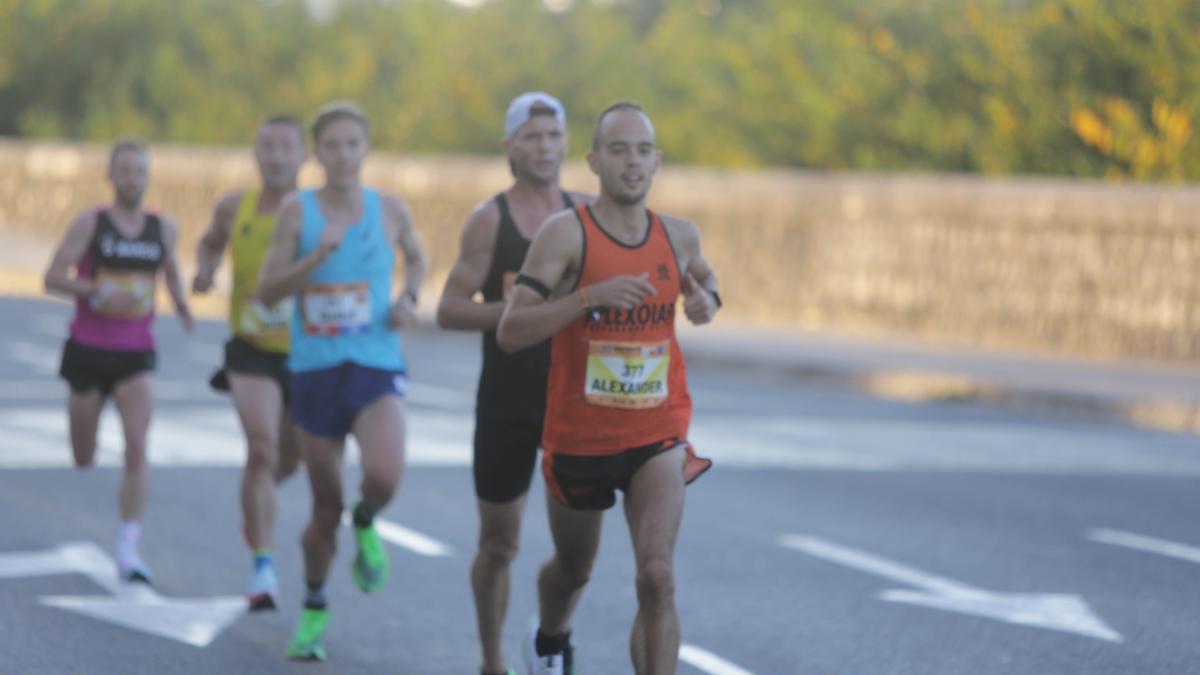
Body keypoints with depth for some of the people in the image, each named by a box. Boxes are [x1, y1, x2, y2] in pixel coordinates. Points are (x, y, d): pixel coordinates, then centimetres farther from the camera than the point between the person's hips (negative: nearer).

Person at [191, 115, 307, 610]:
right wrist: (205, 269, -2)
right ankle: (263, 569, -14)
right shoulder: (234, 208, -3)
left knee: (290, 460, 15)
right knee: (261, 450, -17)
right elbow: (211, 242, 18)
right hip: (252, 351, 0)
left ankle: (254, 507, 50)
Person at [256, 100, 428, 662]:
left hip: (377, 368, 0)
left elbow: (417, 257, 23)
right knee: (325, 507, 7)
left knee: (384, 475, -28)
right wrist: (316, 256, -20)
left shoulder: (390, 210, 2)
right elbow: (267, 292, -5)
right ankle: (314, 610, 32)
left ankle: (366, 524, 9)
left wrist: (409, 299, 4)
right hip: (315, 370, 0)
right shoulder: (297, 210, -2)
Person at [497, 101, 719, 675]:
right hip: (578, 437, -1)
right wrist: (589, 295, -32)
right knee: (573, 568, 22)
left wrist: (705, 301, 0)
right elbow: (510, 332, -21)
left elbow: (702, 279, 25)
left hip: (658, 437, 1)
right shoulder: (566, 232, -13)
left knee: (657, 578, -18)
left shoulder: (679, 236, 0)